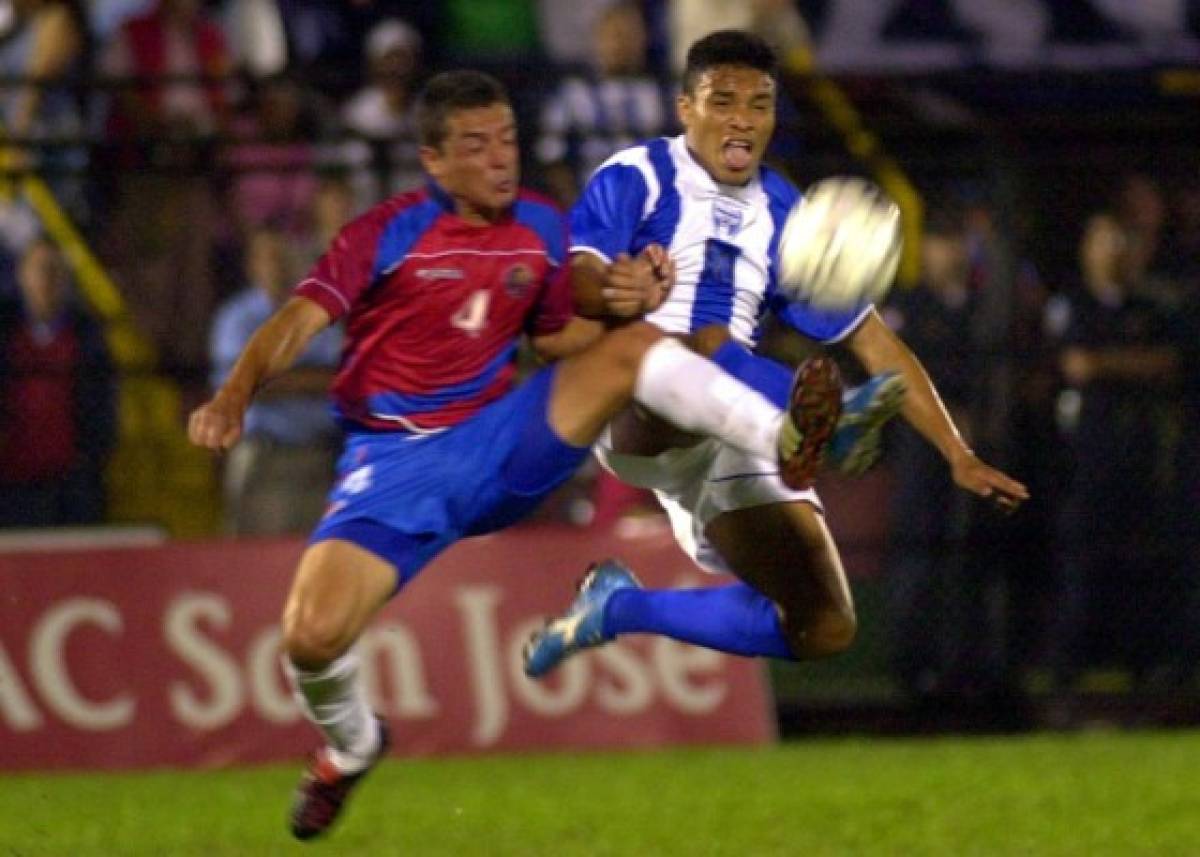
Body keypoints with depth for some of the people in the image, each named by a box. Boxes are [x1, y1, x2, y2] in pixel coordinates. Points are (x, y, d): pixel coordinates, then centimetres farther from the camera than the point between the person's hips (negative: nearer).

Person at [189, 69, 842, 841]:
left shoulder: (541, 229, 5)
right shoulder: (389, 234, -9)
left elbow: (559, 338, 16)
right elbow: (302, 319, -18)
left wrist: (627, 302, -5)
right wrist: (235, 396, -36)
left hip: (503, 441, 3)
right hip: (397, 463, -3)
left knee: (632, 347, -18)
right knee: (312, 635, -20)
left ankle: (785, 442, -32)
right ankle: (351, 748, 14)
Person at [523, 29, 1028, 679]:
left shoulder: (784, 217, 17)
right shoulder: (636, 179, 3)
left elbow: (871, 340, 18)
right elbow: (575, 285, -12)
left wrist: (958, 454, 10)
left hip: (733, 438, 6)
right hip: (631, 412, -6)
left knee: (825, 629, -4)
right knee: (706, 344, -39)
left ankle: (621, 608, 13)